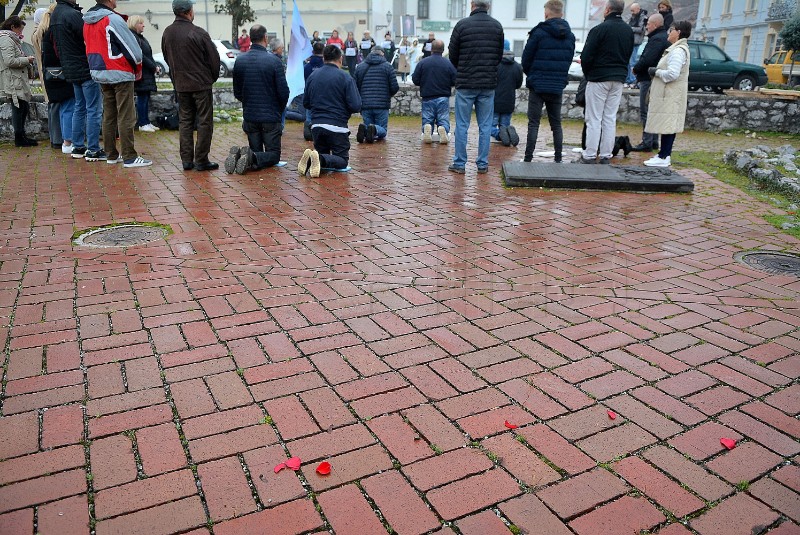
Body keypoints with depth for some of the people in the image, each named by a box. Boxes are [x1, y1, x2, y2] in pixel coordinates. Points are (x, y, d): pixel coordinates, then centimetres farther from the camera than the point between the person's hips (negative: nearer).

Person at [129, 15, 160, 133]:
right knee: (142, 98, -5)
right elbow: (140, 57, -19)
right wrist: (153, 67, -14)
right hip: (141, 74, -10)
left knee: (146, 98, 11)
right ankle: (142, 124, -1)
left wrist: (154, 67, 7)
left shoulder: (140, 37, 19)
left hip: (147, 74, 10)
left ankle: (147, 122, 16)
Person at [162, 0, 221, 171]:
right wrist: (213, 77, 7)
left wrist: (177, 77, 19)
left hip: (181, 85, 6)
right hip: (201, 83, -6)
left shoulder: (167, 33, 4)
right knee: (204, 122, 1)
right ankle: (201, 160, 0)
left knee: (185, 121, 13)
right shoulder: (198, 33, -15)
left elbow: (167, 57, 11)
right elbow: (214, 58, -10)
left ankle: (186, 159, 12)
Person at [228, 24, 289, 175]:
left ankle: (237, 155, -14)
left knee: (256, 152, 17)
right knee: (274, 155, 7)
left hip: (250, 117, 4)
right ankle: (252, 157, -23)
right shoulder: (273, 60, -13)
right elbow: (283, 92, -10)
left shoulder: (240, 60, 0)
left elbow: (237, 93, 7)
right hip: (271, 116, -4)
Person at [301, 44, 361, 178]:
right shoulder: (345, 77, -8)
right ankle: (320, 159, -25)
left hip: (316, 125, 5)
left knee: (322, 154, 22)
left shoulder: (312, 76, 5)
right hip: (337, 126, -4)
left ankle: (311, 159, -13)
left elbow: (306, 103, 11)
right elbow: (356, 106, -12)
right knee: (342, 160, 5)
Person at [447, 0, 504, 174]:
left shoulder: (462, 24, -7)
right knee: (485, 126, 7)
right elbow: (499, 55, 10)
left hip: (465, 83, -3)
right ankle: (483, 164, 10)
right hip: (489, 84, 3)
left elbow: (453, 56, 0)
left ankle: (460, 163, 6)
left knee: (462, 125, 4)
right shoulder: (497, 26, 4)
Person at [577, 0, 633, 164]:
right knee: (610, 118, 8)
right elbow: (628, 55, 15)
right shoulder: (629, 31, 10)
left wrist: (587, 73, 4)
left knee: (594, 119, -3)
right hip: (618, 79, 6)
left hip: (598, 78, -6)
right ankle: (606, 156, 10)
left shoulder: (600, 29, -12)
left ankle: (589, 156, -3)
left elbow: (586, 57, -12)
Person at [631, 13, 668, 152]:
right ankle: (654, 142, 20)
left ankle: (647, 143, -6)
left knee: (646, 112, -7)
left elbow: (647, 60, -25)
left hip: (649, 80, -11)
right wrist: (638, 68, 12)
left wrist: (635, 69, -9)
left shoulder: (657, 39, -15)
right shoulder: (665, 38, 18)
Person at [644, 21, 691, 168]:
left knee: (667, 125, -9)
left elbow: (672, 74, -24)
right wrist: (657, 70, 10)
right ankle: (665, 154, 18)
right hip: (668, 94, 11)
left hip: (670, 95, -11)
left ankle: (663, 157, -8)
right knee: (669, 125, 12)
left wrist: (656, 72, -11)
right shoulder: (678, 49, 19)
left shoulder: (678, 51, -15)